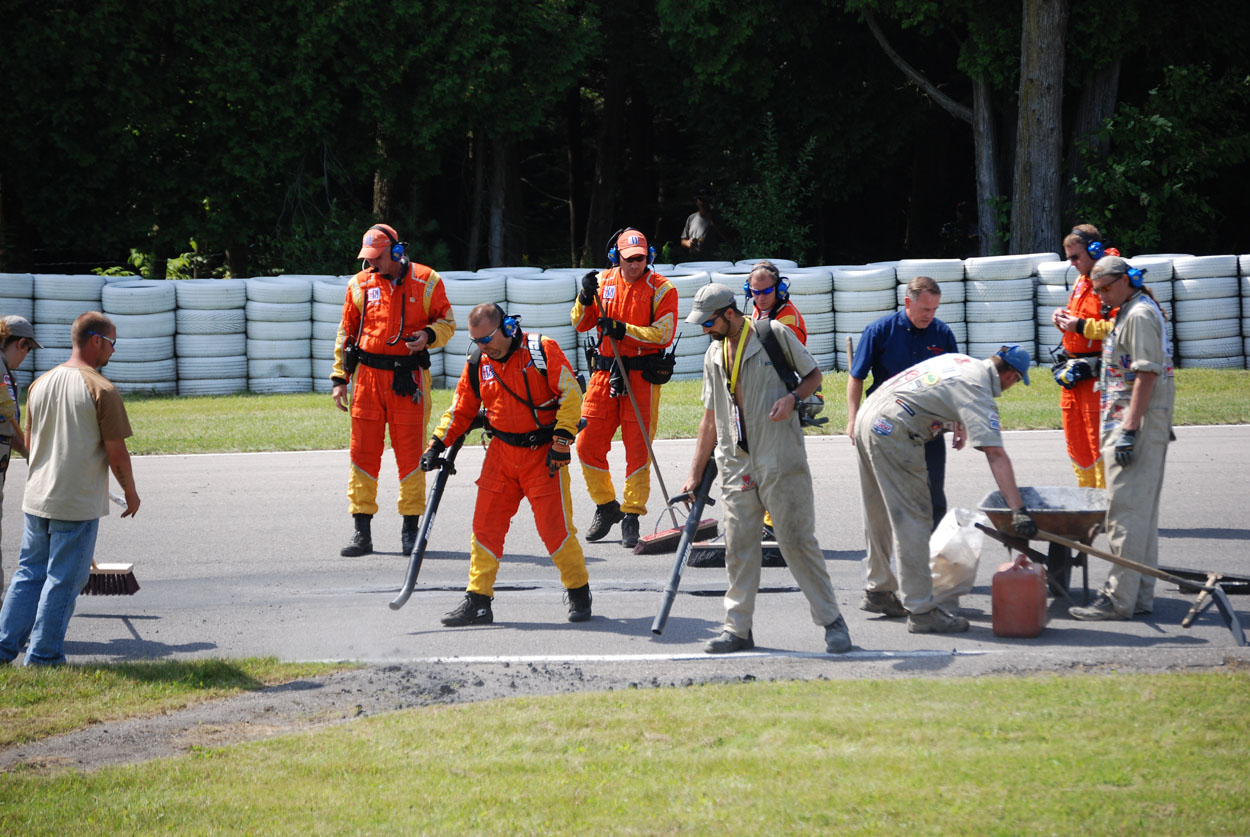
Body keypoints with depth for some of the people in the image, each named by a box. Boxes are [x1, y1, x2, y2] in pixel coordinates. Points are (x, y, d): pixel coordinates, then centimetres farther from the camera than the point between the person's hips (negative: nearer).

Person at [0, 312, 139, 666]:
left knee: (29, 573, 16)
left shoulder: (40, 384, 6)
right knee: (62, 580, 2)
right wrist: (130, 491, 3)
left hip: (36, 500, 6)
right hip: (79, 504, -6)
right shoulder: (101, 390, -14)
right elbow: (117, 452, -12)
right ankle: (43, 656, 5)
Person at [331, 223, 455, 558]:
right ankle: (362, 532, 6)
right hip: (368, 376, 2)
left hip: (409, 378, -2)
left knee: (411, 454, 0)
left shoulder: (426, 281, 1)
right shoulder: (360, 284, 8)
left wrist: (428, 336, -14)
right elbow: (346, 332, 14)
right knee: (363, 452, 0)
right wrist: (339, 378, 9)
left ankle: (411, 530, 11)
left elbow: (447, 321, 8)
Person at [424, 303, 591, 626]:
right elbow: (461, 411, 15)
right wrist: (437, 445, 2)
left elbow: (571, 394, -11)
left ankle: (579, 594, 12)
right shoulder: (477, 367, 7)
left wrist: (562, 441, -16)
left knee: (555, 526, -6)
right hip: (501, 454, 5)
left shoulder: (542, 351, -9)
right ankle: (478, 601, 7)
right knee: (486, 525, 1)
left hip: (544, 454, -5)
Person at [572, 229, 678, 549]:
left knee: (638, 448, -4)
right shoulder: (604, 282, 7)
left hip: (641, 376, -4)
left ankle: (632, 516, 4)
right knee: (587, 444, 2)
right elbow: (581, 324, 7)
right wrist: (586, 297, -12)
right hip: (605, 373, 4)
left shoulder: (661, 289, -4)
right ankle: (606, 507, 20)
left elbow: (664, 334, -13)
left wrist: (624, 330, -21)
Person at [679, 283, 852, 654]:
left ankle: (832, 621, 2)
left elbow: (813, 376, 6)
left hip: (781, 460, -5)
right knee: (739, 548, 3)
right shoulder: (714, 356, 13)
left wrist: (792, 398, -15)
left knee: (798, 541, -6)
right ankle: (738, 628, 9)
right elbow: (710, 417, 19)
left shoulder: (774, 334, -3)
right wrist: (696, 473, 16)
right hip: (736, 467, 5)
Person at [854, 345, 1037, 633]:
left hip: (868, 418, 10)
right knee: (912, 518, -7)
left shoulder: (963, 361, 15)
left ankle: (879, 588, 35)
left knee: (880, 518, 22)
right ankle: (921, 610, -8)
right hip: (894, 432, -10)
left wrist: (957, 424, 51)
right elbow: (995, 453, -22)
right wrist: (1018, 510, -27)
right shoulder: (978, 391, -13)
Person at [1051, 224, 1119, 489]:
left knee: (1098, 443, -8)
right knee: (1075, 442, 12)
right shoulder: (1081, 280, 18)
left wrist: (1081, 326, -21)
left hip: (1096, 375, -10)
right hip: (1073, 373, 10)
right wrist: (1064, 318, 10)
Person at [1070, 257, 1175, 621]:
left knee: (1126, 511, -11)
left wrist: (1129, 430, -24)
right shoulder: (1129, 312, 18)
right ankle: (1141, 594, 16)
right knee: (1141, 511, 12)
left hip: (1138, 423, -11)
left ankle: (1119, 599, -11)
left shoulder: (1140, 315, -13)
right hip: (1127, 423, 11)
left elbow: (1146, 375, -21)